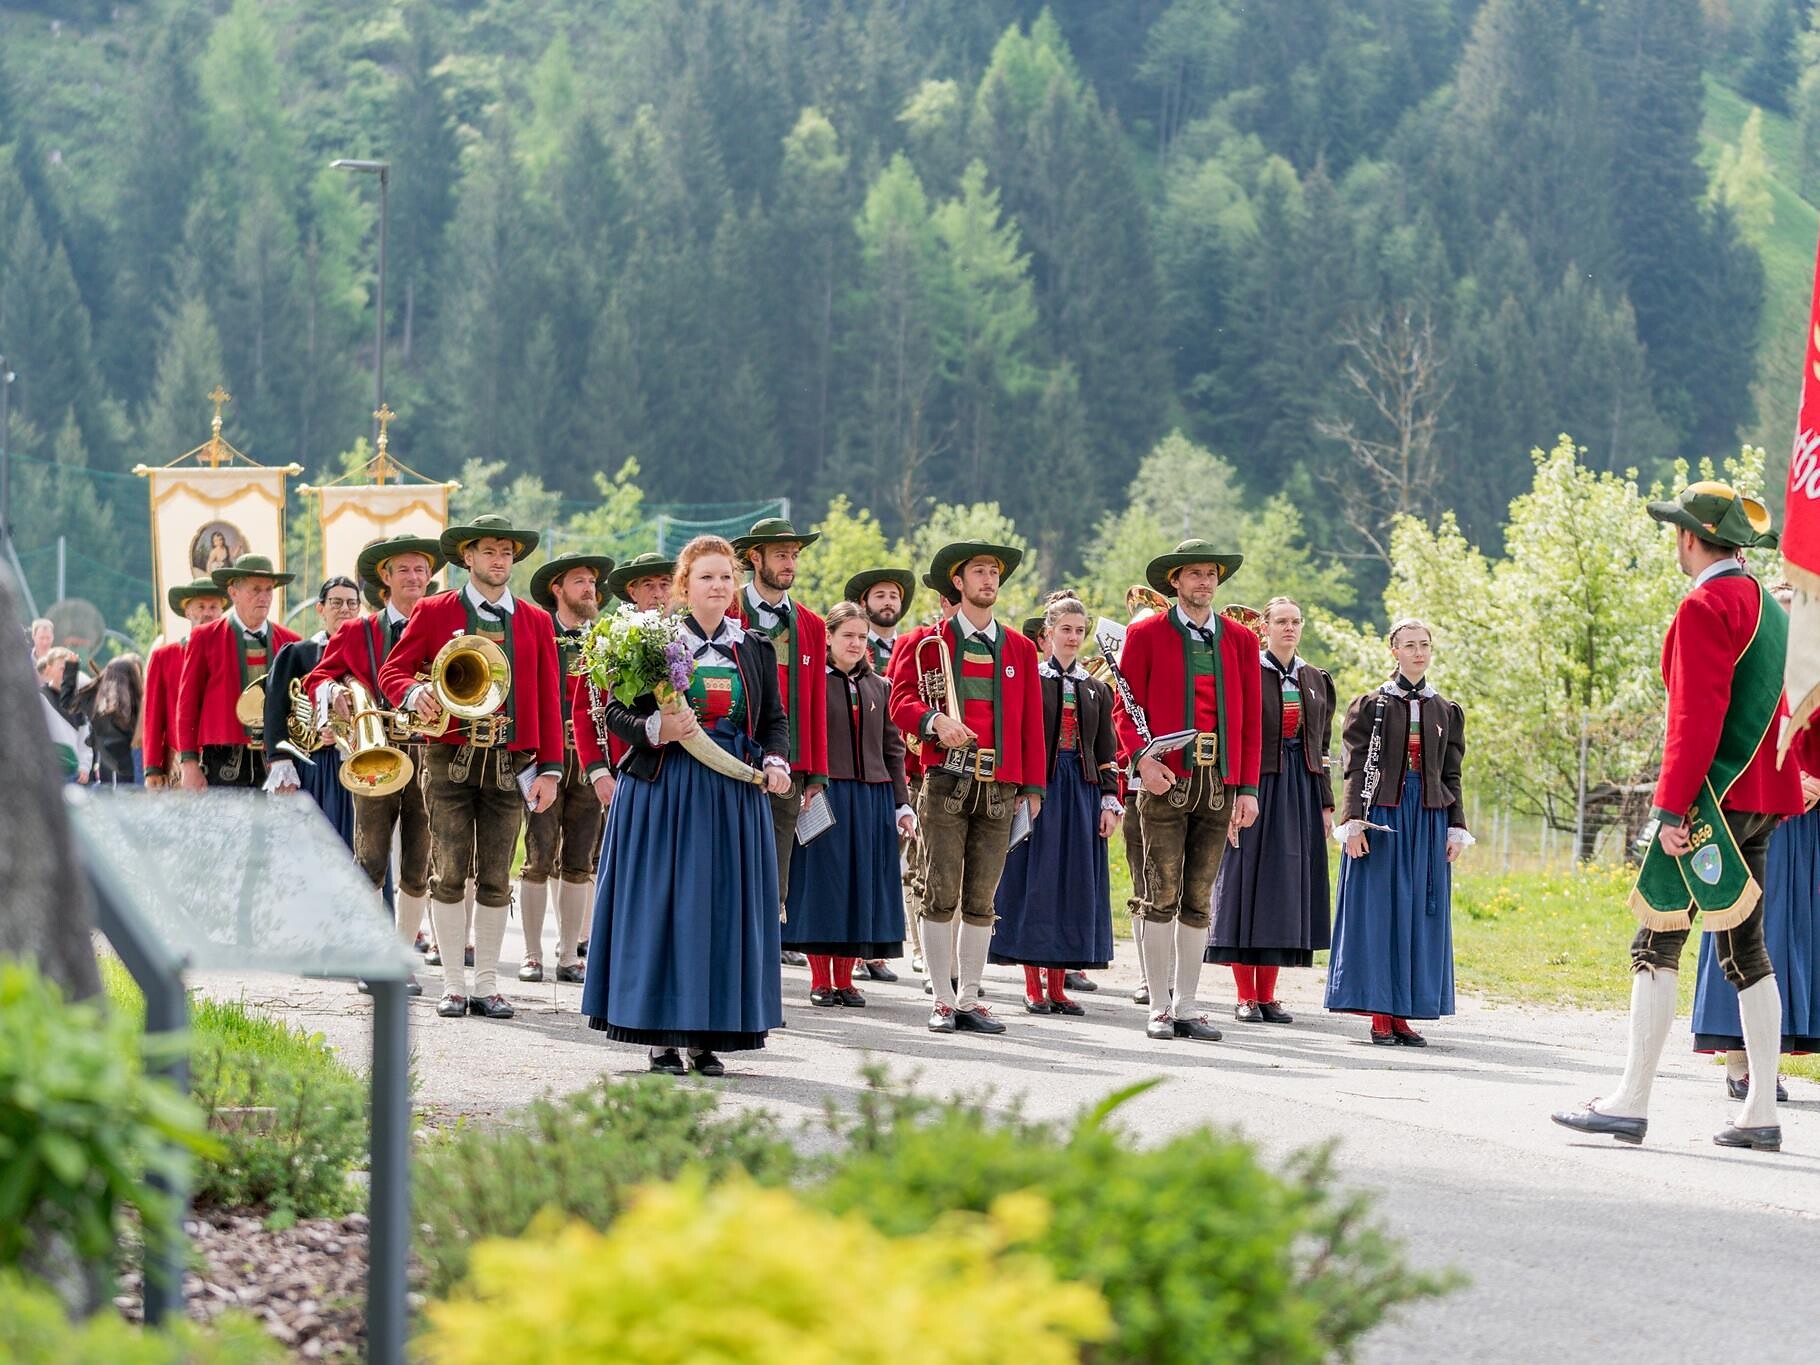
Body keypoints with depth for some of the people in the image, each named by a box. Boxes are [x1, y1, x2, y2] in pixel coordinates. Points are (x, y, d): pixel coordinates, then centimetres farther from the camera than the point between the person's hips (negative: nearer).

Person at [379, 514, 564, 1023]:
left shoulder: (536, 622, 10)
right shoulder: (434, 613, 5)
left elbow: (549, 699, 8)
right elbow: (391, 671, 4)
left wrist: (550, 768, 1)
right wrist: (413, 694, -20)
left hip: (510, 765, 2)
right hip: (450, 759, -2)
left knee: (496, 879, 3)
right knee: (449, 873, -3)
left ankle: (487, 984, 10)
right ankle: (453, 984, 4)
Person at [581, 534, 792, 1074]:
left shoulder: (756, 649, 10)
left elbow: (775, 719, 13)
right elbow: (614, 711, -2)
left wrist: (775, 761, -6)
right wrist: (657, 730, -20)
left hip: (734, 794, 3)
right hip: (663, 791, -3)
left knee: (726, 907, 2)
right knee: (663, 904, -3)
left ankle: (708, 1036, 9)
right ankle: (662, 1035, 3)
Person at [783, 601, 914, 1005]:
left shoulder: (879, 687, 13)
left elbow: (893, 748, 13)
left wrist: (903, 804, 9)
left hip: (872, 797, 4)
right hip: (825, 795, -4)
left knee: (860, 881, 5)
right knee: (823, 880, -1)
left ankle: (844, 978, 12)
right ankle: (820, 980, 6)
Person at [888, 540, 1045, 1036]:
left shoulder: (1020, 649, 15)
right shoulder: (931, 641, 7)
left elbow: (1031, 721, 13)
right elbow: (901, 700, -1)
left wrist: (1032, 787, 7)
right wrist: (934, 720, -21)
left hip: (1000, 787, 3)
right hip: (947, 781, -2)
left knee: (982, 899, 3)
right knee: (942, 894, -4)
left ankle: (969, 1000, 10)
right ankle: (944, 1001, 1)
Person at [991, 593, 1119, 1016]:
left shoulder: (1097, 690, 13)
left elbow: (1107, 753, 12)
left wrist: (1110, 803, 4)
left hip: (1082, 791, 4)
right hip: (1038, 789, -4)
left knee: (1074, 883, 3)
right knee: (1034, 881, -3)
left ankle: (1057, 985, 8)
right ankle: (1033, 985, 1)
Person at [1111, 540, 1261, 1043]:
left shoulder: (1241, 640, 12)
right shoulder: (1146, 635, 4)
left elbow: (1250, 719, 11)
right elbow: (1126, 707, 1)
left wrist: (1249, 787, 4)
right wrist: (1141, 758, -16)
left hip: (1220, 784, 3)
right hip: (1166, 781, -3)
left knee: (1199, 901, 6)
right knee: (1161, 898, -4)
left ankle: (1186, 1006, 12)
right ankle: (1159, 1007, 2)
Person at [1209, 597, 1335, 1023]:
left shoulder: (1316, 680, 12)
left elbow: (1322, 746, 15)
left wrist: (1326, 803, 10)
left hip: (1301, 790, 5)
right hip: (1256, 787, -5)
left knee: (1285, 888, 5)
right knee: (1249, 884, -3)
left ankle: (1267, 995, 11)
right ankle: (1246, 996, 2)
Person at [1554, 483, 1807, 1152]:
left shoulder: (1705, 607, -12)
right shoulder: (1767, 607, 16)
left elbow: (1697, 716, -19)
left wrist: (1672, 807, -20)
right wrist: (1813, 769, 33)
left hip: (1712, 795, -9)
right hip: (1763, 798, 9)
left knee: (1657, 942, -7)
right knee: (1744, 947, 10)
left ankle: (1630, 1103, -8)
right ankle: (1761, 1113, 8)